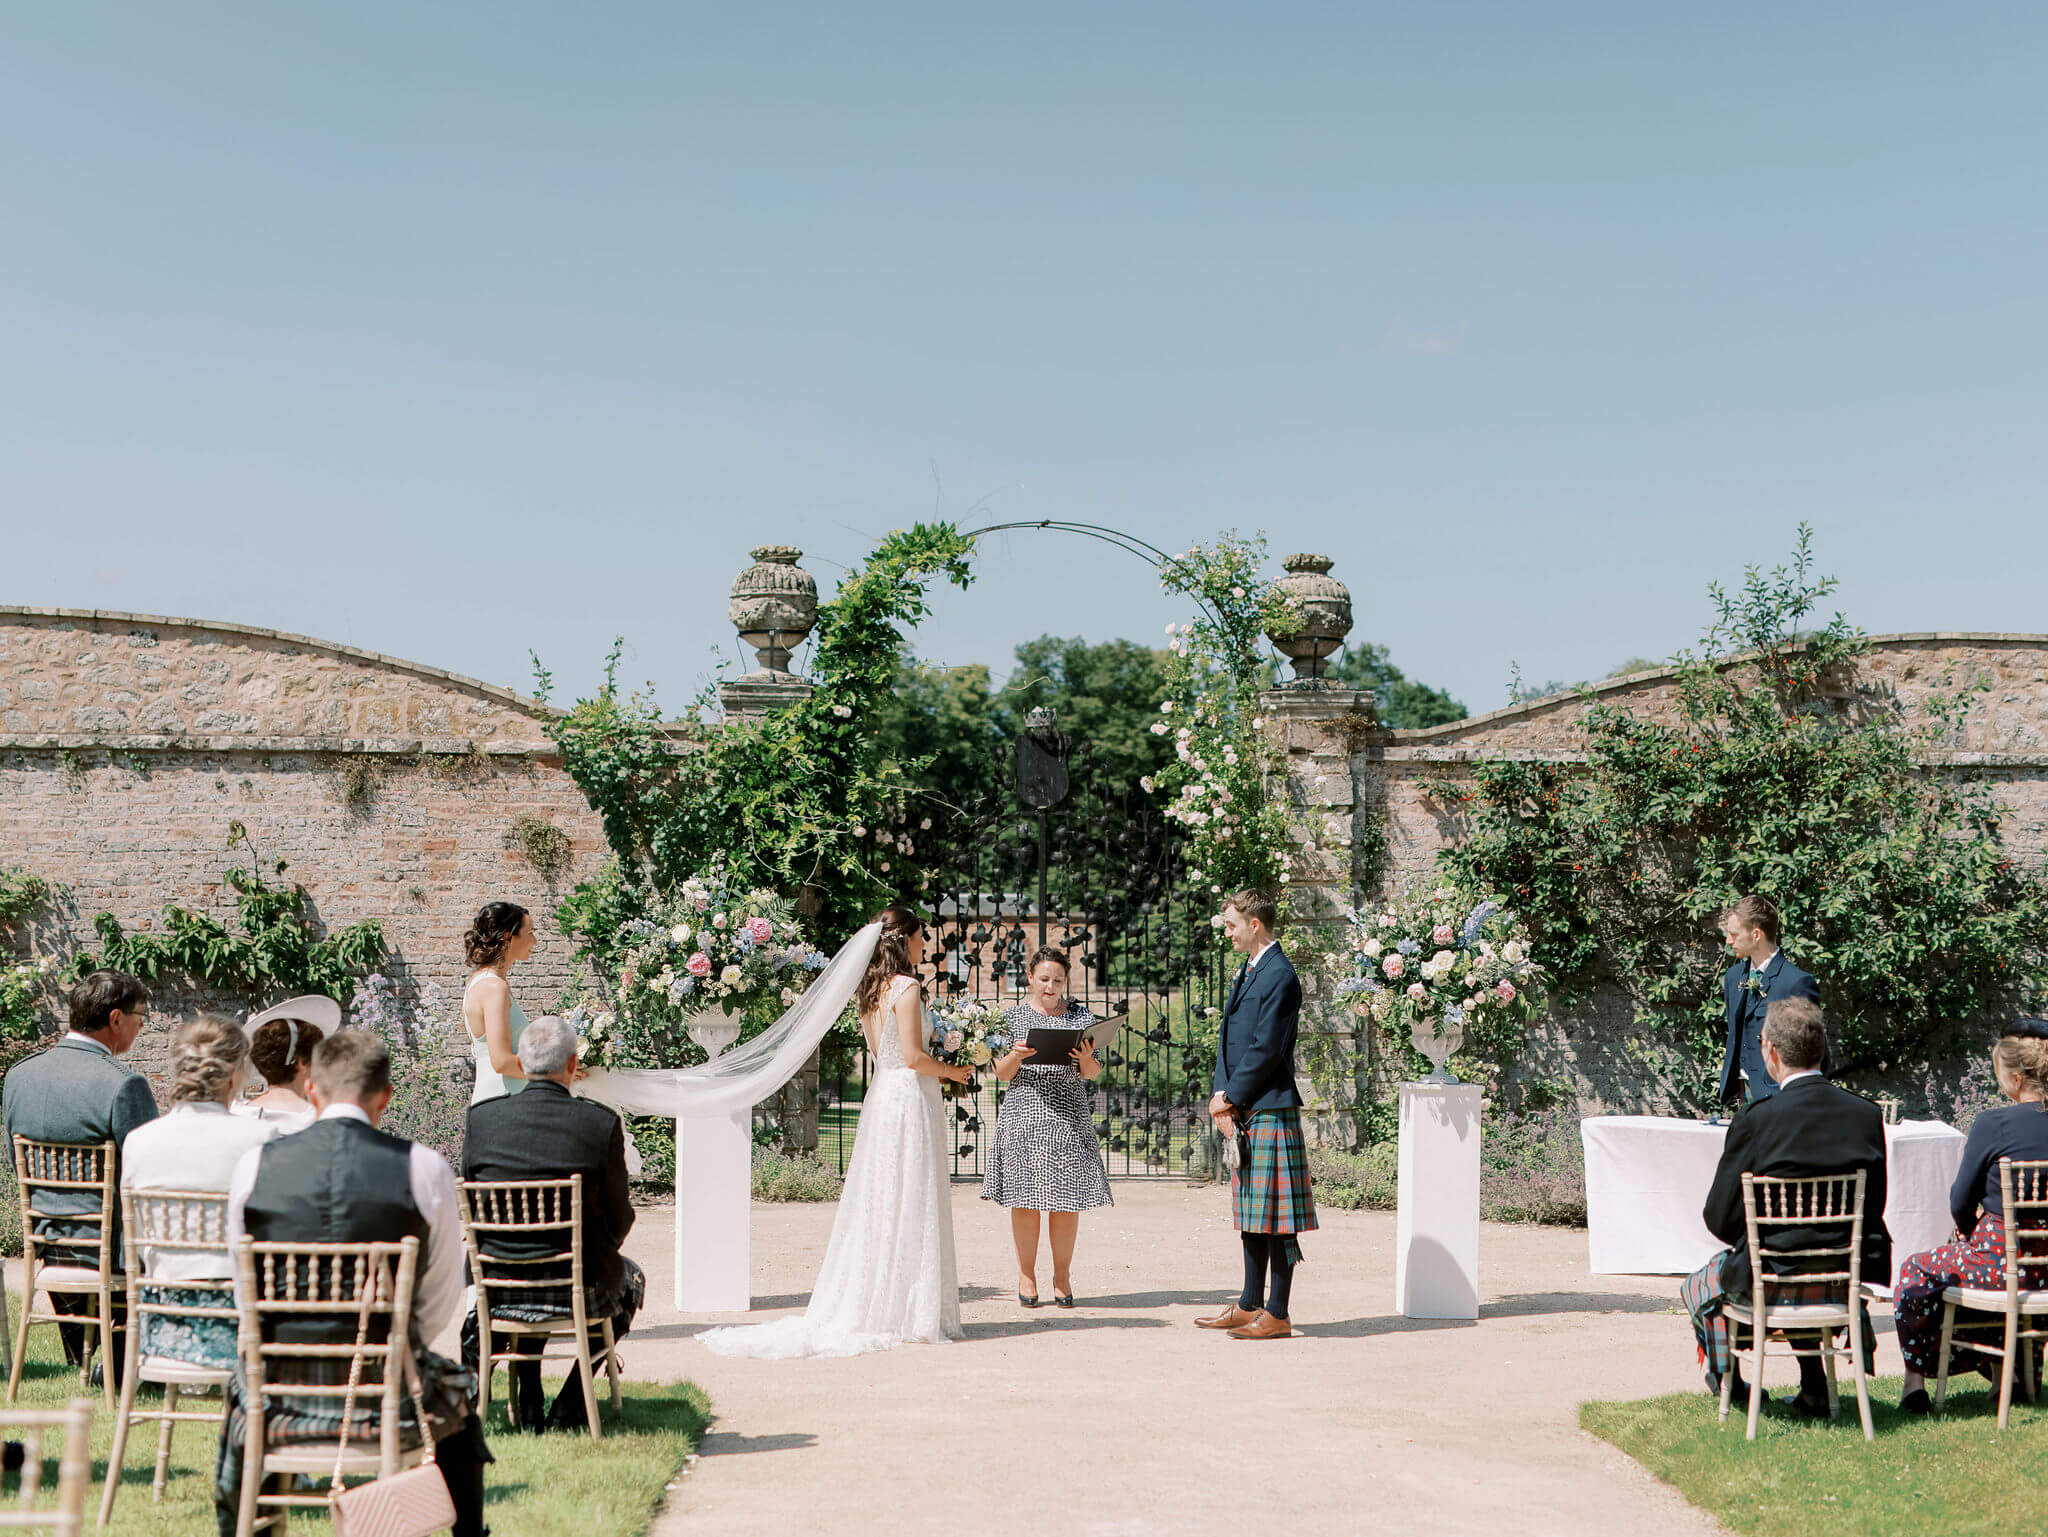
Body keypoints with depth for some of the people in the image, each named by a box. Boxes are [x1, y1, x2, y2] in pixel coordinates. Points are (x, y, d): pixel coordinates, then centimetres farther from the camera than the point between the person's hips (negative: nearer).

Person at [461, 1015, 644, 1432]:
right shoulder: (603, 1123, -14)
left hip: (498, 1287, 3)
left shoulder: (480, 1117, -8)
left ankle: (529, 1405, 35)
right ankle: (568, 1406, 23)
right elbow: (619, 1218, -4)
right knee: (630, 1278, 33)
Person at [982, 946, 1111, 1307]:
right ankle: (1026, 1274, 10)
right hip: (1025, 1112, -1)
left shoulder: (1081, 1016, 10)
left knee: (1067, 1198, -1)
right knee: (1025, 1196, -2)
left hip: (1070, 1115, 1)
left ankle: (1062, 1276, 12)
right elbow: (1001, 1073, 5)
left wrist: (1086, 1058, -13)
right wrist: (1017, 1055, -14)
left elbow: (1093, 1074, 8)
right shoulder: (1014, 1016, 8)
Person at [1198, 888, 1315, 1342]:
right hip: (1243, 1113, 10)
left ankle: (1277, 1315, -1)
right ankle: (1250, 1306, 21)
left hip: (1270, 1111, -10)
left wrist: (1230, 1097, -10)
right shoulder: (1246, 972, 18)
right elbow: (1229, 1040, 17)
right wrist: (1221, 1096, 4)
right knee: (1252, 1212, 14)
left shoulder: (1280, 976, -13)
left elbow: (1266, 1050, -17)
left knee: (1275, 1216, -5)